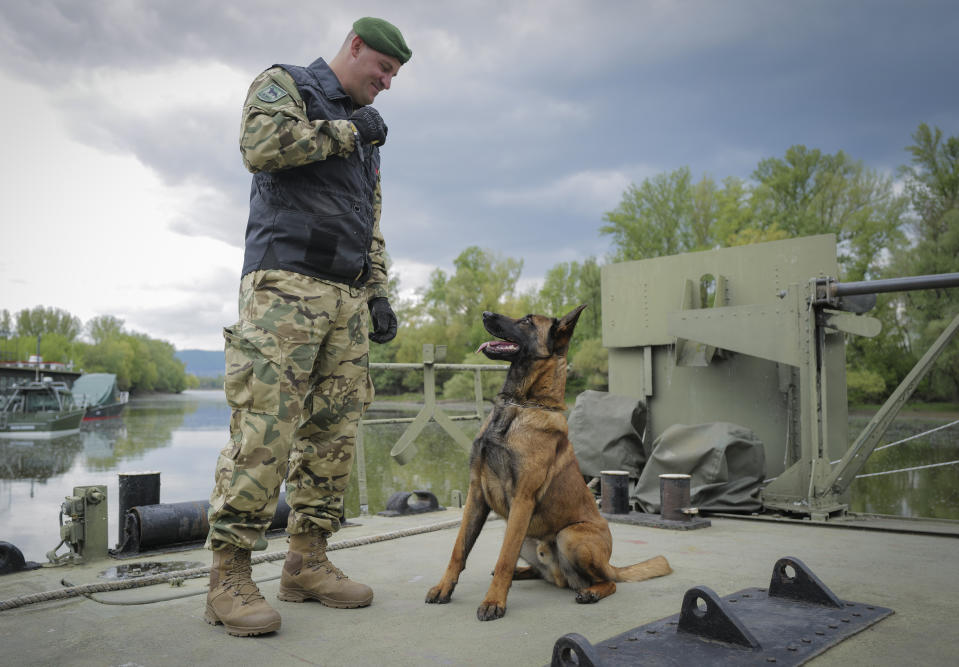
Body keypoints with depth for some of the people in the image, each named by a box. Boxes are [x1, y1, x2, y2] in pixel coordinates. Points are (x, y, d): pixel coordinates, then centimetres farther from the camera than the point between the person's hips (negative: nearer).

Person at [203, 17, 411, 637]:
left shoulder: (366, 131, 29)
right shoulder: (284, 83, 9)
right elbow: (261, 143, -13)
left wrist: (379, 292, 15)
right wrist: (347, 132, -2)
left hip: (348, 294, 8)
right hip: (285, 278, -7)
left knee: (334, 428, 2)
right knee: (265, 427, -14)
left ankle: (308, 562, 10)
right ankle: (229, 578, -7)